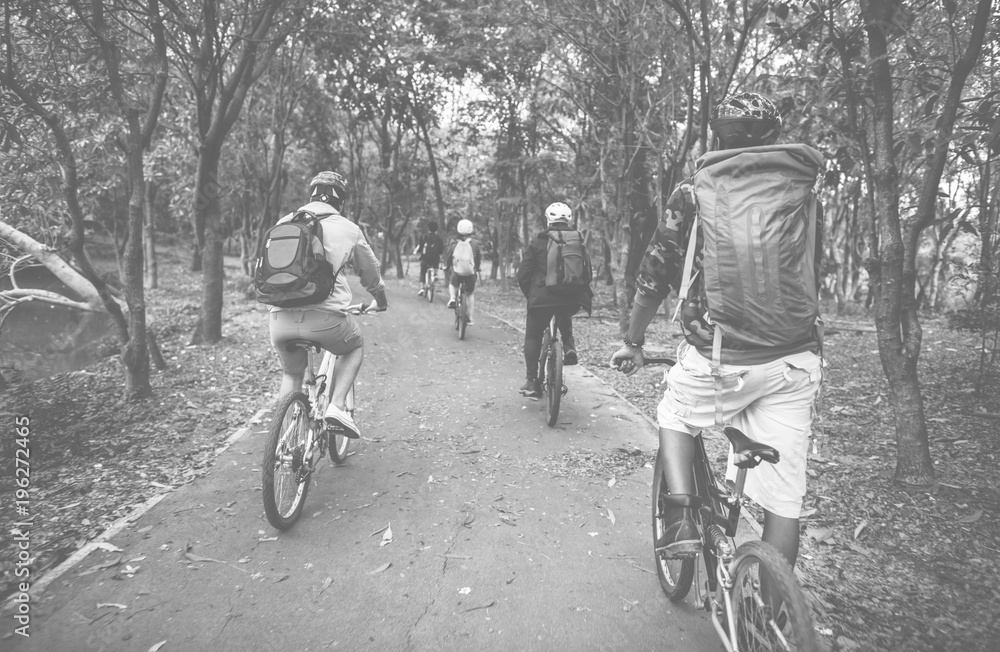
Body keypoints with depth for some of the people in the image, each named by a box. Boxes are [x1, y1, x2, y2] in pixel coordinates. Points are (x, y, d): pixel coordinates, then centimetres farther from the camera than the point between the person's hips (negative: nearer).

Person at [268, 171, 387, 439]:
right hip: (325, 316, -3)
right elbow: (371, 273, 21)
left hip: (281, 319, 4)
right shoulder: (348, 228, 7)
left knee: (291, 372, 28)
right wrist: (381, 301, 41)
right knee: (355, 348, 27)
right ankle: (337, 407, 9)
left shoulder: (284, 223, 16)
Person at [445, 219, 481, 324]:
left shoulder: (454, 244, -3)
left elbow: (448, 258, 5)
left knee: (452, 284, 32)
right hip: (471, 273, 1)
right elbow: (479, 257, 8)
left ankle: (452, 298, 1)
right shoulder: (474, 244, -3)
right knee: (470, 294, 21)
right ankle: (470, 318, 18)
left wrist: (447, 267, 25)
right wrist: (477, 268, 26)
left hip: (457, 272, 0)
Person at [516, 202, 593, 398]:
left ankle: (531, 381, 8)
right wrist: (585, 295, 25)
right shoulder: (578, 240, 8)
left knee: (533, 337, 13)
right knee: (564, 318, 37)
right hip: (572, 299, 3)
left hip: (543, 297, -3)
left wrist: (529, 294, 17)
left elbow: (523, 273, 2)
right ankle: (569, 346, 14)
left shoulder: (539, 241, 2)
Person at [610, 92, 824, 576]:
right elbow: (813, 276, 22)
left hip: (717, 358, -3)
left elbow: (654, 278, 6)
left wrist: (632, 343, 18)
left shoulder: (693, 195, 3)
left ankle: (682, 519, 11)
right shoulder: (803, 194, 12)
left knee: (673, 417, 27)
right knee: (783, 497, 12)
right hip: (795, 361, 3)